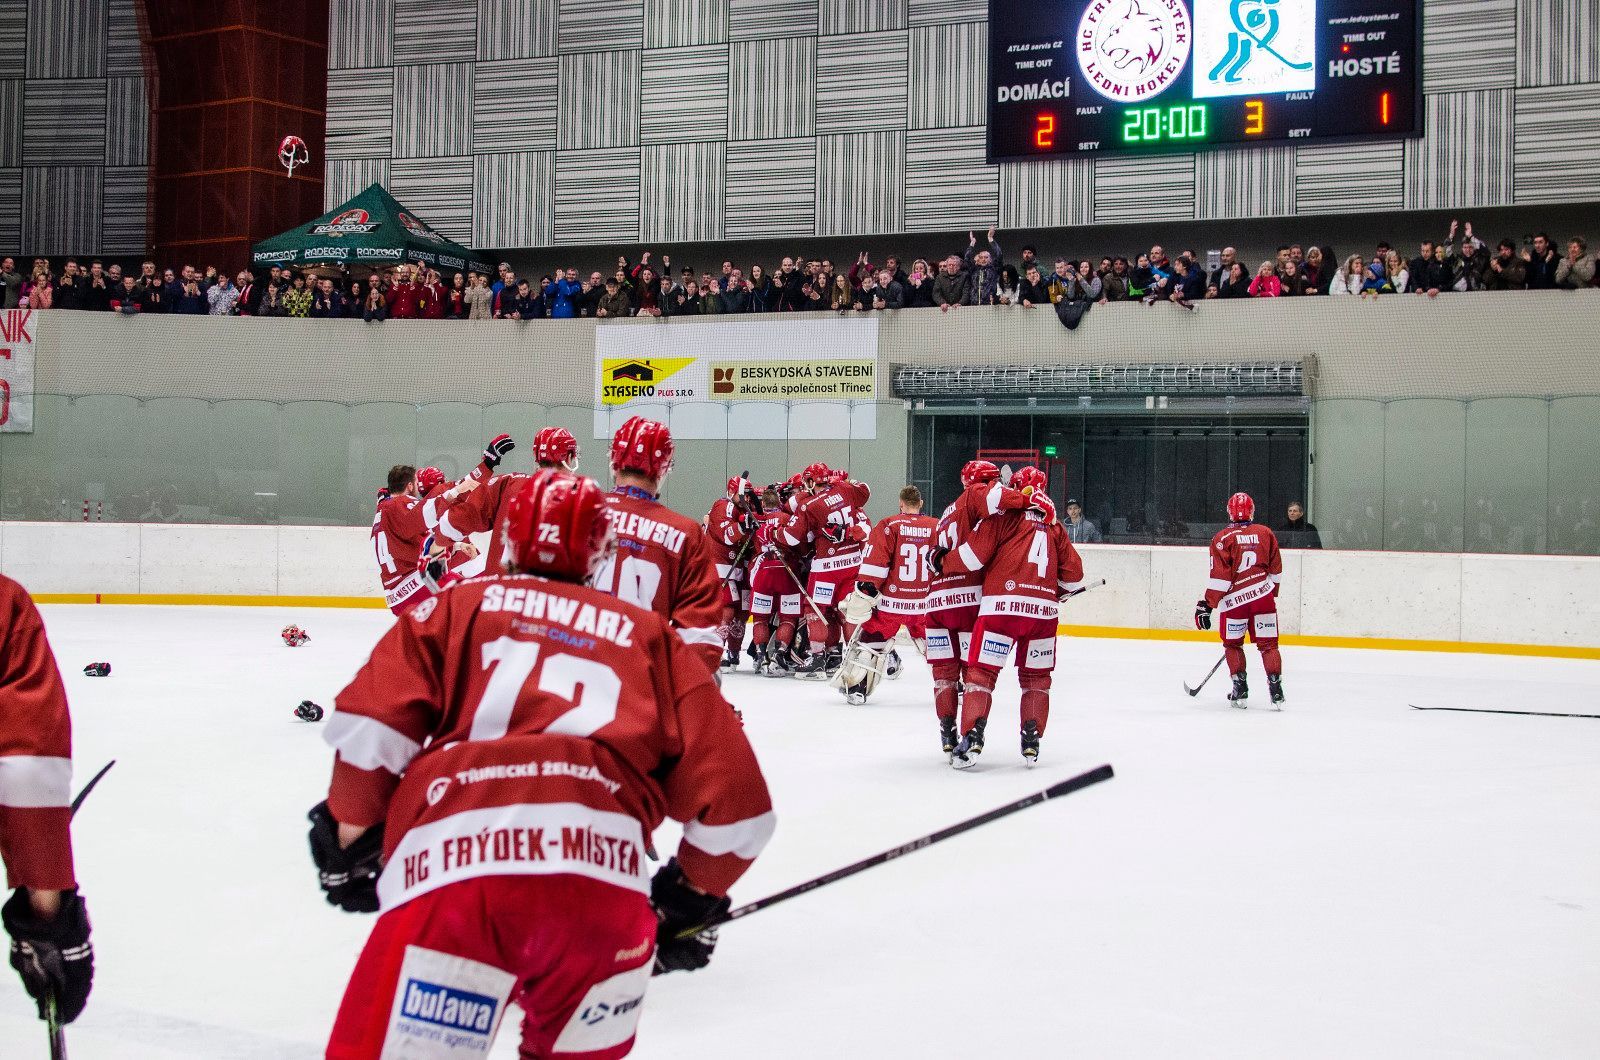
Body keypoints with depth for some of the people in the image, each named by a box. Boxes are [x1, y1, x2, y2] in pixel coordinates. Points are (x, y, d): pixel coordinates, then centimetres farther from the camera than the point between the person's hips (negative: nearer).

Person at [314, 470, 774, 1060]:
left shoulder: (459, 603, 25)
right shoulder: (648, 634, 27)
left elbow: (369, 728, 9)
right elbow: (734, 795, 21)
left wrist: (350, 845, 22)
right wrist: (691, 904, 34)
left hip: (449, 860, -1)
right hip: (603, 870, 1)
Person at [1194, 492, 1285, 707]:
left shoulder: (1223, 538, -5)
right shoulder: (1265, 533, 7)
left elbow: (1219, 577, -11)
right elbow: (1276, 570, 15)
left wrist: (1206, 604, -7)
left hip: (1234, 599, -2)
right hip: (1263, 596, 3)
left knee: (1232, 644, 15)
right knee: (1268, 644, 9)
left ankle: (1240, 689, 11)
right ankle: (1275, 687, 2)